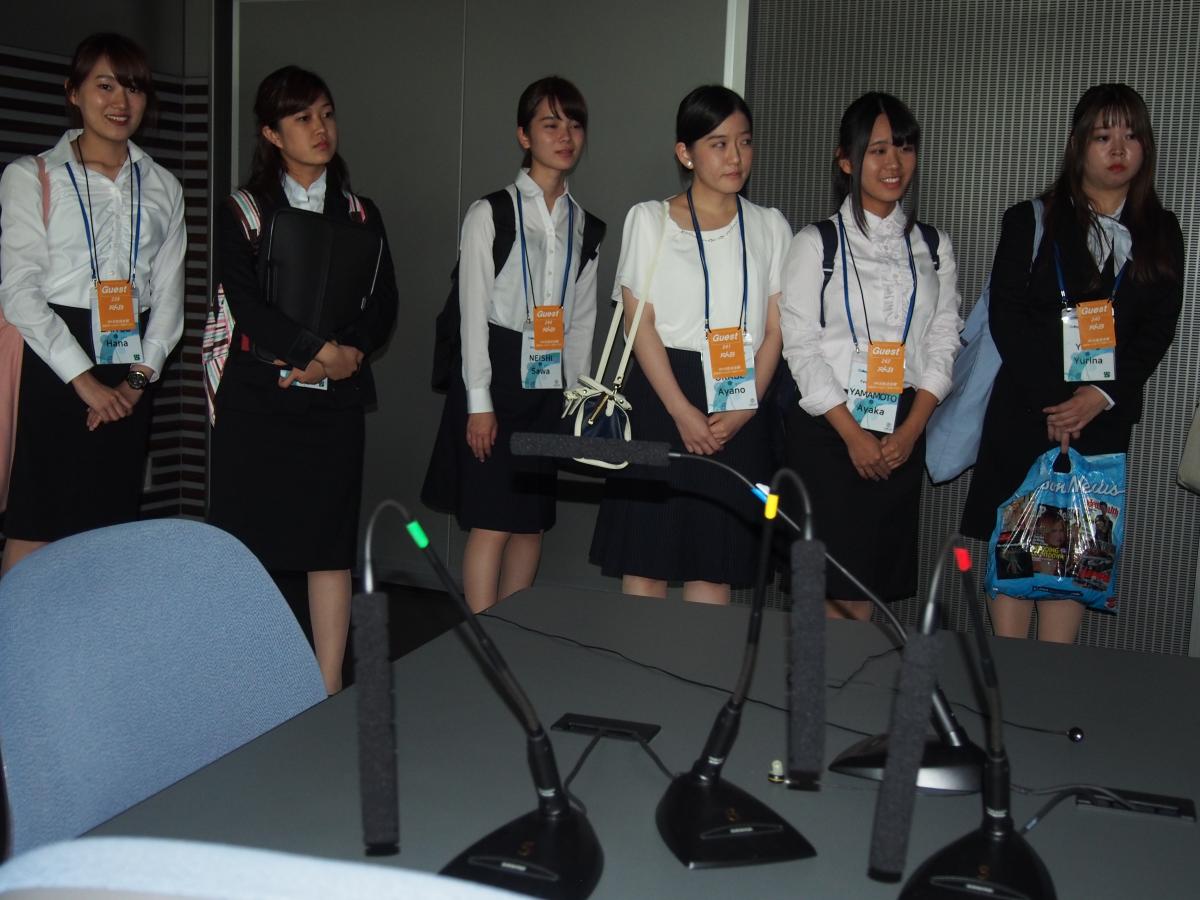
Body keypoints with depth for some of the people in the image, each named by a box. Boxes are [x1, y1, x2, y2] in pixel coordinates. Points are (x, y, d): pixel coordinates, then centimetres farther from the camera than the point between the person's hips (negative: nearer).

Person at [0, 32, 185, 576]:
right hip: (53, 362, -4)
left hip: (131, 372, 4)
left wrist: (141, 376, -4)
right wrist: (83, 379, -13)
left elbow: (168, 291, 10)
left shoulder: (162, 187, 14)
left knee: (110, 526, 6)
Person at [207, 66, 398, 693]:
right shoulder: (241, 213, 5)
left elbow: (383, 304, 5)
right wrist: (322, 351, -13)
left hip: (334, 400, 2)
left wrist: (346, 354, -12)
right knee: (248, 544, -2)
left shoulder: (361, 215, 14)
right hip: (257, 398, -2)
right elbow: (245, 301, -8)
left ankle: (329, 692, 8)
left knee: (331, 544, 1)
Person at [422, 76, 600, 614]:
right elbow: (473, 309, -8)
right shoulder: (490, 214, -5)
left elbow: (581, 318, 13)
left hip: (552, 381, 5)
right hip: (499, 373, -5)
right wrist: (478, 401, -11)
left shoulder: (583, 225, 11)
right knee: (491, 524, -6)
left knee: (533, 523, 9)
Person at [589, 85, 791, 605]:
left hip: (739, 408, 2)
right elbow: (639, 322, -4)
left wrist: (743, 409, -9)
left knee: (715, 564, 4)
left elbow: (774, 331, 6)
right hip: (661, 396, -2)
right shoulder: (649, 220, 4)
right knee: (647, 557, -1)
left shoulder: (769, 227, 11)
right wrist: (683, 412, -13)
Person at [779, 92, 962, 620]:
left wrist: (911, 430, -6)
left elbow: (943, 343, 7)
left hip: (903, 432, 4)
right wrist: (852, 434, -11)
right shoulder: (816, 244, 0)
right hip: (826, 428, -3)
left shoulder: (932, 247, 11)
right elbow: (800, 348, -6)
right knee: (844, 598, -7)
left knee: (881, 582, 5)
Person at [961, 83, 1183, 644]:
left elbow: (1159, 330, 5)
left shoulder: (1160, 235, 11)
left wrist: (1101, 397, -10)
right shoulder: (1032, 222, 5)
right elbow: (1007, 318, -3)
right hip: (1026, 411, -2)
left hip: (1105, 417, 2)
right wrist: (1051, 403, -11)